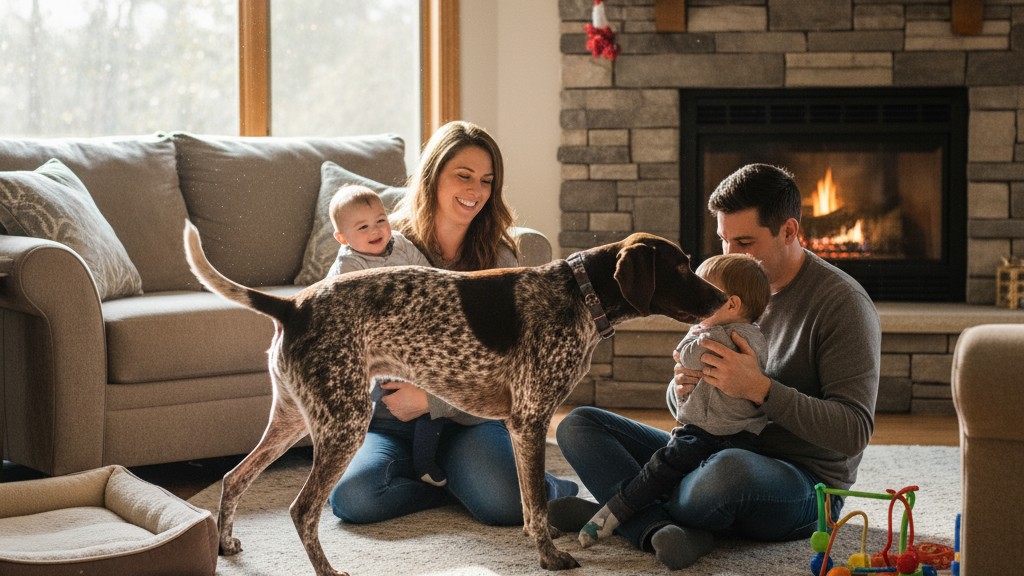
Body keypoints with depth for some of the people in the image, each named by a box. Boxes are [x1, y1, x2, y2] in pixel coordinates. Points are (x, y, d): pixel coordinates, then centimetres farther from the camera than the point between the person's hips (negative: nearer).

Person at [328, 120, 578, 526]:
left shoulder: (497, 257, 2)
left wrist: (431, 401, -15)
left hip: (469, 419, -1)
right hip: (390, 422, 1)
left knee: (507, 505, -30)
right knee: (352, 499, -30)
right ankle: (462, 484, -4)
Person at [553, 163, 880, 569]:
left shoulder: (841, 303, -12)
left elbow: (853, 432, -19)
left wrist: (760, 389, -29)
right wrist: (682, 388, -10)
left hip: (804, 483, -7)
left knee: (729, 470, -43)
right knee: (578, 425, -4)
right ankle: (661, 528, -29)